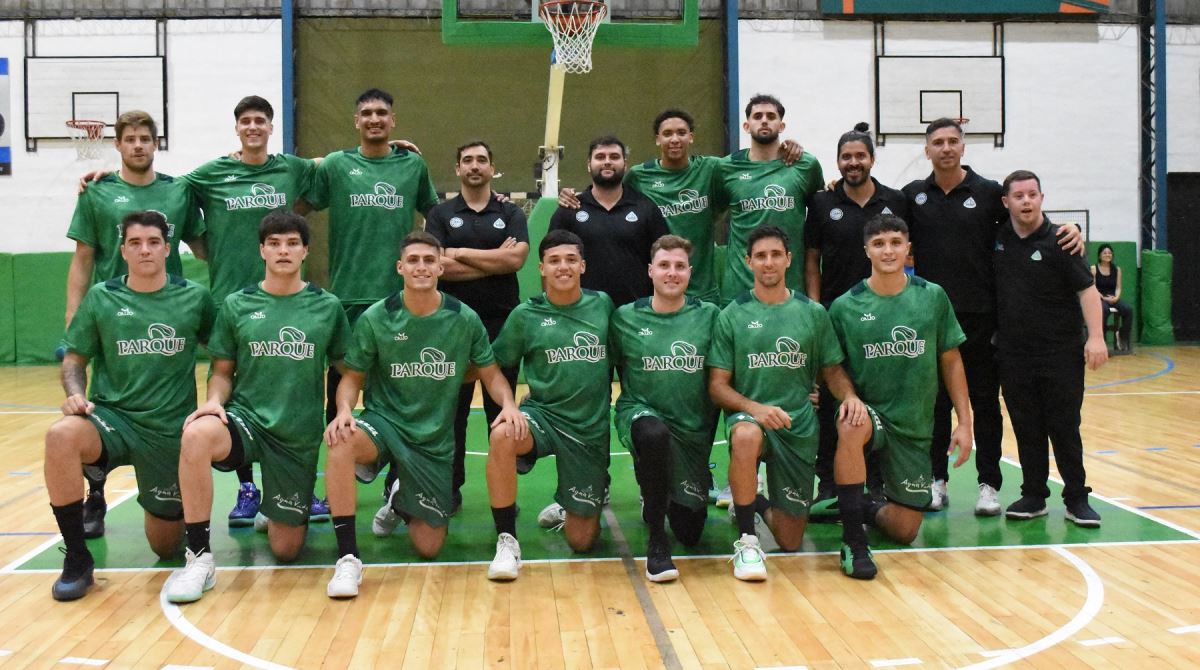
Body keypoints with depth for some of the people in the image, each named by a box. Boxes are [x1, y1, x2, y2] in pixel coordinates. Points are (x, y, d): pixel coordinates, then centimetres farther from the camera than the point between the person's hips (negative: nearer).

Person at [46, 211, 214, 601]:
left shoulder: (194, 298, 0)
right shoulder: (101, 298, 0)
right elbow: (74, 358, 7)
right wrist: (76, 394, -14)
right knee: (60, 436, -36)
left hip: (172, 430, 0)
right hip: (113, 418, 0)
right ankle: (77, 558, -19)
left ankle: (166, 508, 43)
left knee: (166, 546, 5)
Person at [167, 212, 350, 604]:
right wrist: (214, 400, -14)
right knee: (197, 435, -38)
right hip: (245, 418, 0)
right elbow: (223, 372, 7)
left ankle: (277, 512, 41)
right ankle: (199, 558, -24)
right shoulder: (237, 305, 2)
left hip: (300, 434, 1)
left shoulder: (327, 306, 2)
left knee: (286, 550, 2)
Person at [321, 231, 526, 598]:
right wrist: (344, 410, -21)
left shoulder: (464, 319, -5)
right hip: (385, 423, -1)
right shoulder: (375, 319, -7)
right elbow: (353, 376, 1)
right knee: (342, 442, -39)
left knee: (429, 547, 2)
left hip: (436, 441, 2)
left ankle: (401, 500, 39)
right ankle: (348, 558, -27)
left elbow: (490, 373, 4)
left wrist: (508, 404, -17)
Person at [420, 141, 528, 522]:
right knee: (452, 408, 5)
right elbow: (437, 265, -10)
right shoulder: (441, 215, 6)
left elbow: (516, 258, -10)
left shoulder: (511, 215, 8)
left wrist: (461, 253, -8)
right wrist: (496, 260, -8)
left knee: (502, 408, 5)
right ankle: (450, 489, 14)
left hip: (502, 322, 1)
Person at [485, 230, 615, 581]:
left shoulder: (602, 305, 2)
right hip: (543, 415, -1)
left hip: (591, 427, 1)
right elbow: (493, 366, 3)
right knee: (502, 437, -38)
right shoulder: (526, 315, -2)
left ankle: (570, 510, 40)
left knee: (581, 541, 1)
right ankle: (507, 541, -21)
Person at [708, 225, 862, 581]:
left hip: (799, 425, 2)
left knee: (790, 541, 3)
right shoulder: (732, 316, 0)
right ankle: (747, 539, -24)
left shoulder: (813, 313, 5)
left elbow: (832, 369, 12)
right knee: (746, 435, -42)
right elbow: (718, 385, -3)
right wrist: (755, 408, -22)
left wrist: (849, 395, -11)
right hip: (749, 415, -2)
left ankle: (759, 505, 39)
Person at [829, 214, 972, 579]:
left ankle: (871, 509, 35)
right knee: (852, 427, -40)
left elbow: (951, 361, 4)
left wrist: (964, 422, 1)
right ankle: (853, 540, -28)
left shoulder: (932, 297, -2)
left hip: (914, 425, 2)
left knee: (904, 531, -1)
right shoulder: (845, 307, -6)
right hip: (868, 413, -2)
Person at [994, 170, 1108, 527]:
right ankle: (1033, 496, 18)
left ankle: (1076, 499, 11)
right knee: (1026, 429, 8)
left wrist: (1096, 336, -20)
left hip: (1061, 352, -3)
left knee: (1065, 428, 1)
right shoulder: (998, 239, 5)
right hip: (1013, 353, 3)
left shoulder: (1058, 240, -6)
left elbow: (1087, 289, -10)